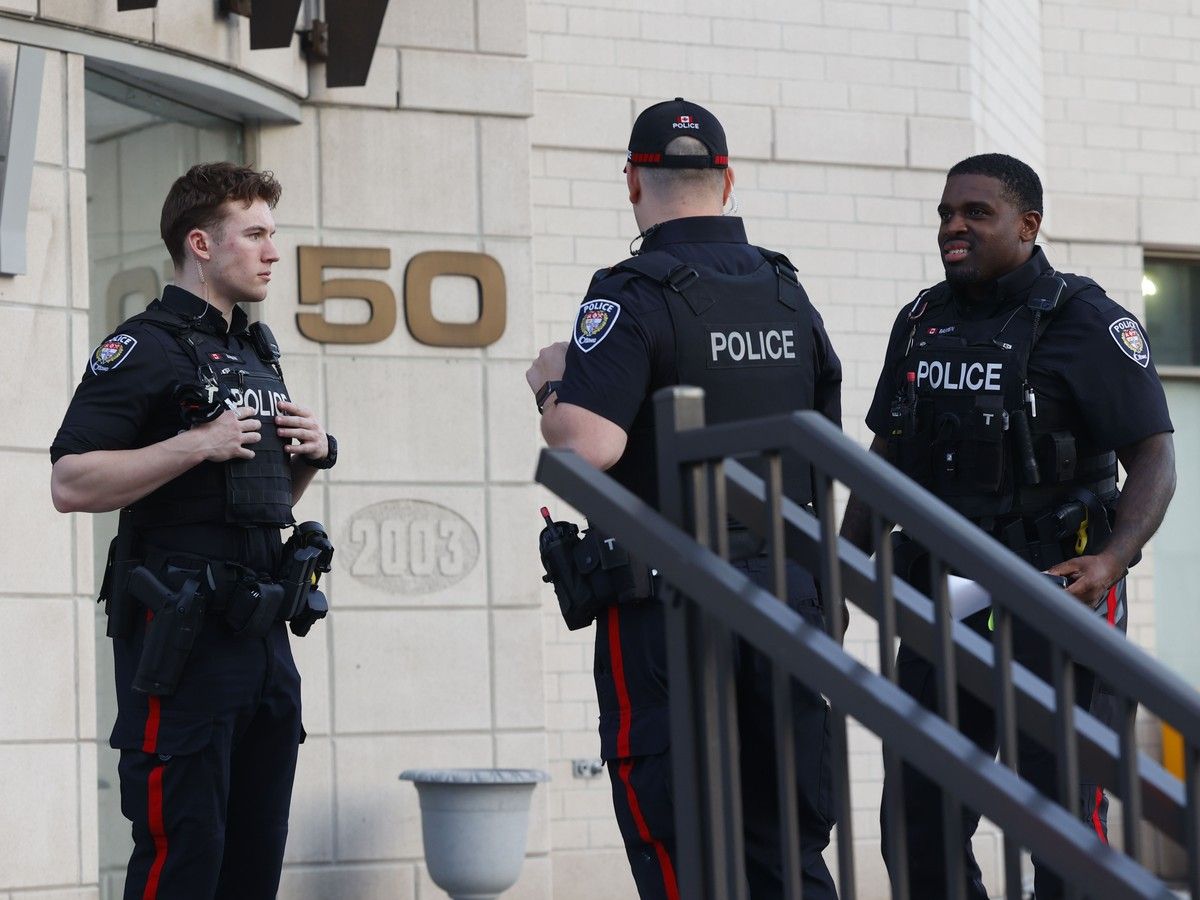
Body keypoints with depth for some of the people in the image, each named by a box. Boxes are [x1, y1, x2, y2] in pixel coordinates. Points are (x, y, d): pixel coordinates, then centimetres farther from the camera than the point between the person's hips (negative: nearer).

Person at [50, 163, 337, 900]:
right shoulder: (147, 348, -6)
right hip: (183, 636, -8)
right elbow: (71, 484, -16)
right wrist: (198, 444, -19)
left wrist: (311, 454, 8)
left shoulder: (257, 354, 20)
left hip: (262, 632, 8)